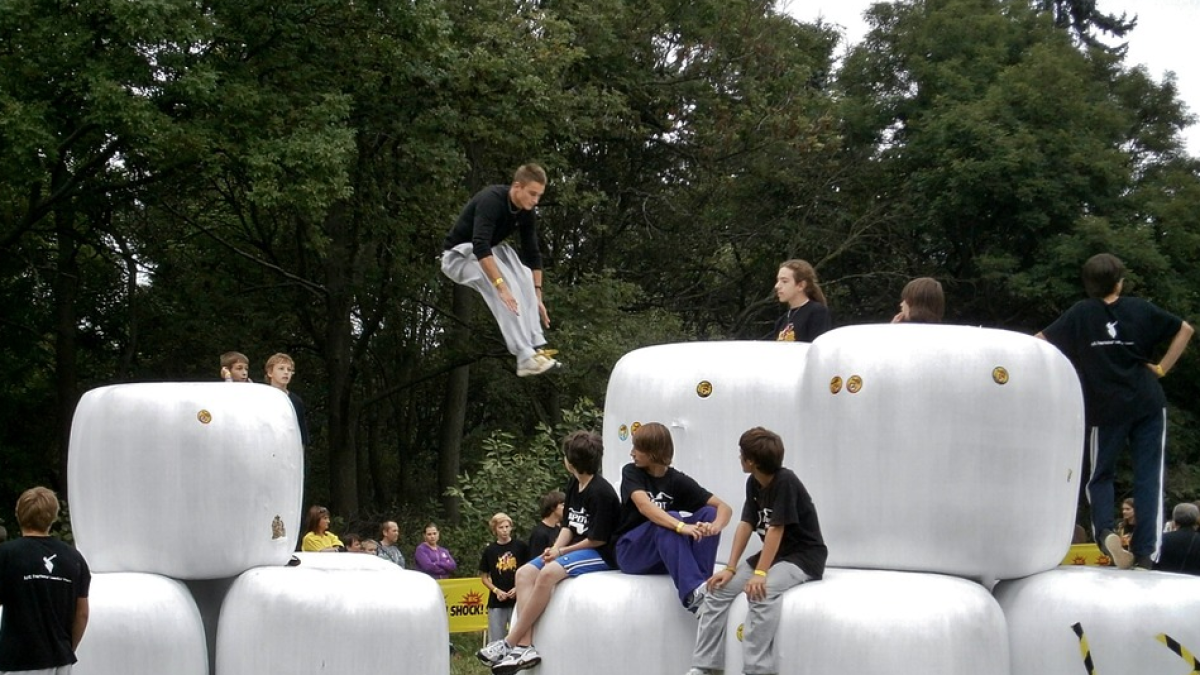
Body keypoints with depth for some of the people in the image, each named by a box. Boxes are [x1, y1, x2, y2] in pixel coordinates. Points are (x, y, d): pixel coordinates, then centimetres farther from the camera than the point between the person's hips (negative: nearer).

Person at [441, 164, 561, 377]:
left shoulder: (526, 212, -7)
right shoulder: (491, 200, -31)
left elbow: (532, 255, 0)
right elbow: (480, 247, -43)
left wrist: (537, 297, -6)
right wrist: (502, 287, -48)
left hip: (488, 254, 8)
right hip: (458, 255, -8)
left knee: (524, 279, -18)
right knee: (505, 283, -32)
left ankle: (536, 347, -19)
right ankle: (525, 358, -35)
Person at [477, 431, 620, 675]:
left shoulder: (601, 492, -17)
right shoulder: (573, 485, 10)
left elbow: (597, 539, -18)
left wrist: (562, 551, -10)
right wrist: (556, 549, -6)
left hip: (600, 555, -10)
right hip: (575, 551, 10)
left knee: (548, 573, -32)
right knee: (524, 573, -8)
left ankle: (510, 643, -23)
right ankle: (526, 647, -23)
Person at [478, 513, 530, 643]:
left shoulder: (520, 547, 1)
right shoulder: (490, 550, 5)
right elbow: (484, 576, 10)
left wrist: (518, 588, -9)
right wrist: (496, 590, -5)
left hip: (517, 599, -1)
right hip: (496, 602, 2)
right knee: (495, 641, 5)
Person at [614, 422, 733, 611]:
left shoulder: (678, 480, -1)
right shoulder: (631, 473, -6)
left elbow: (724, 507, -11)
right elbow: (644, 506, -28)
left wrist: (715, 526, -37)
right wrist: (682, 527, -45)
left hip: (669, 554, 3)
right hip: (631, 553, -3)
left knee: (709, 514, -18)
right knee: (669, 521, -31)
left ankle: (704, 583, -30)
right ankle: (692, 591, -46)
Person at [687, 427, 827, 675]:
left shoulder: (785, 481, -20)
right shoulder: (753, 483, 4)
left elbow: (776, 530, -25)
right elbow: (746, 525, 0)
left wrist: (759, 573, -29)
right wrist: (730, 569, -9)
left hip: (804, 556, -8)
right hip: (773, 554, 8)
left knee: (761, 591, -35)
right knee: (718, 589, -8)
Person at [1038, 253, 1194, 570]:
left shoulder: (1080, 314, 1)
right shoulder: (1140, 309, 4)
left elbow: (1039, 342, -1)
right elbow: (1184, 330, 9)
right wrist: (1162, 368, 9)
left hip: (1105, 407, 0)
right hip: (1148, 404, 0)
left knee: (1101, 476, 13)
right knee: (1149, 478, 3)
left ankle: (1104, 531, -13)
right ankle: (1145, 553, -6)